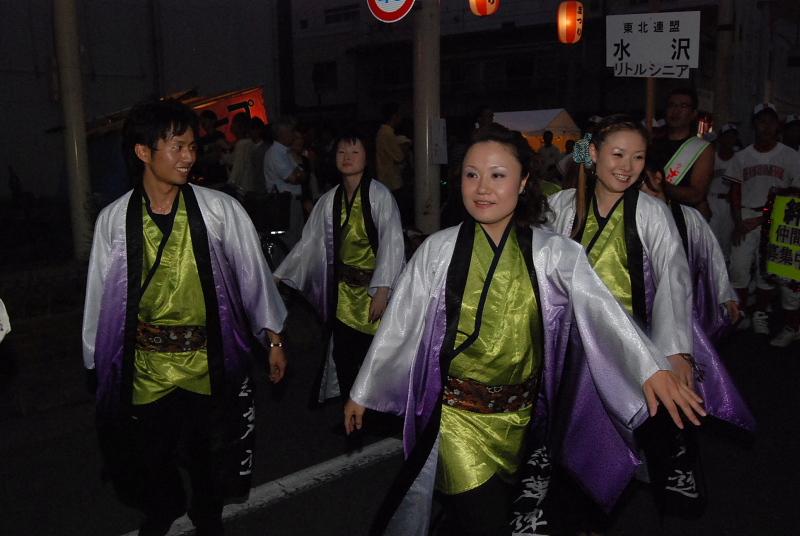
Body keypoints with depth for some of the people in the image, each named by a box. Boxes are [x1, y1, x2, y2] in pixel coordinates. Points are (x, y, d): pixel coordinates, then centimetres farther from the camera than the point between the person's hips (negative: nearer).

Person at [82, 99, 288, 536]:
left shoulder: (220, 210, -11)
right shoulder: (114, 219, -7)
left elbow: (252, 273, -3)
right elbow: (101, 293, 2)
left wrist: (272, 337, 0)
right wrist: (96, 361, 9)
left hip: (208, 363, -1)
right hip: (145, 366, 1)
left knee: (208, 457, 17)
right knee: (149, 457, 20)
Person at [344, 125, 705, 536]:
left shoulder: (552, 253, -6)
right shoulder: (438, 250, -7)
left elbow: (599, 309, -20)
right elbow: (398, 326, -1)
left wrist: (650, 368, -36)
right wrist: (362, 392, 6)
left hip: (520, 415, 2)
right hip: (454, 414, -2)